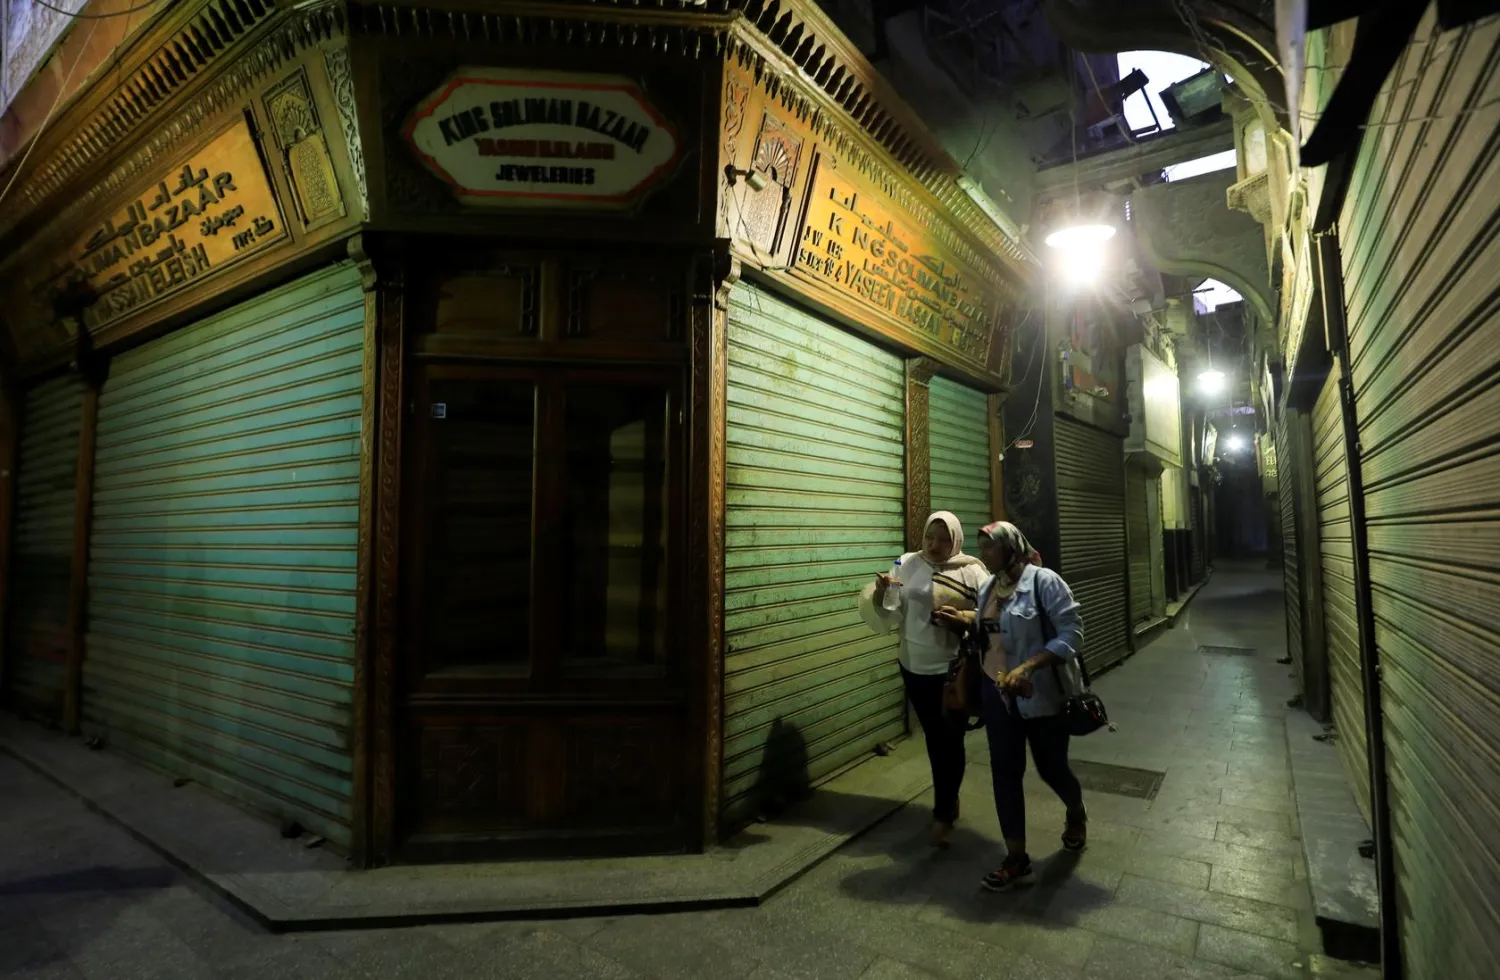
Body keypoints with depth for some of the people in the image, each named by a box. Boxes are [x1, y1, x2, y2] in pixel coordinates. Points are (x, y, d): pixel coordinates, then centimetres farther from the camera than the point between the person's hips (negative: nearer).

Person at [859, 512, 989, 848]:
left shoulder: (972, 571, -7)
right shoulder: (908, 564, -2)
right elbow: (885, 614, -2)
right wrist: (879, 592, -23)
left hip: (955, 669, -3)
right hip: (915, 668, 3)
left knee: (950, 740, 3)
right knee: (933, 738, 17)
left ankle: (943, 814, 19)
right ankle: (949, 800, 38)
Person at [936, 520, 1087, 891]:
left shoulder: (1044, 582, -18)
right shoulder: (988, 588, 5)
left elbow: (1071, 634, -22)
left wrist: (1027, 667, -30)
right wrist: (965, 619, 5)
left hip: (1043, 695, -6)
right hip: (999, 694, 6)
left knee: (1051, 768, 14)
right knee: (1005, 772, 5)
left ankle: (1076, 815, 49)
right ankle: (1017, 859, 17)